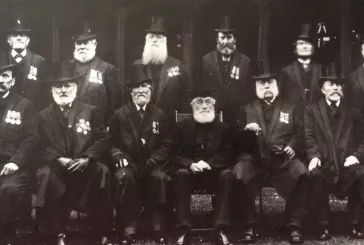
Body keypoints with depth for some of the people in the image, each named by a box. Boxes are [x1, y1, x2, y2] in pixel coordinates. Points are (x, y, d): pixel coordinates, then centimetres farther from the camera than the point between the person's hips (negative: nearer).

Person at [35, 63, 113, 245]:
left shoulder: (91, 112, 12)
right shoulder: (43, 116, 12)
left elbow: (103, 140, 1)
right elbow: (40, 147, 2)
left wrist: (86, 158, -16)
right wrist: (58, 159, -16)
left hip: (85, 166, 0)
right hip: (56, 166, 0)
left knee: (102, 171, -32)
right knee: (45, 174, -34)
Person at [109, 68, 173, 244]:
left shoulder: (160, 115, 11)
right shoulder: (120, 114, 9)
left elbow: (167, 144, 6)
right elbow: (113, 143, 8)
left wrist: (153, 160, -11)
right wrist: (120, 157, -13)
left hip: (153, 163, 0)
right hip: (128, 163, 0)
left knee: (160, 178, -34)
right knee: (123, 177, -35)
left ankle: (159, 230, -23)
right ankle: (128, 230, -29)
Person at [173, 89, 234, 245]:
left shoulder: (223, 128, 7)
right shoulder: (182, 126, 6)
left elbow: (227, 156, -3)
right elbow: (175, 155, -1)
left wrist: (209, 164, -23)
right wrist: (191, 164, -23)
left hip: (214, 173, 0)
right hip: (190, 172, 0)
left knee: (227, 174, -31)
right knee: (180, 173, -33)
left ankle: (220, 230, -35)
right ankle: (183, 230, -36)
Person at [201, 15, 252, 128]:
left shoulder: (245, 61, 1)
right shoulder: (207, 60, 3)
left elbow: (250, 91, 3)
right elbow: (203, 89, 6)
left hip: (238, 116, 0)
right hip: (213, 114, 0)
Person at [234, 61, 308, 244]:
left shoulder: (290, 109, 23)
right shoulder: (247, 109, 22)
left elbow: (300, 133, 13)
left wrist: (293, 146, -9)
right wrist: (246, 130, -9)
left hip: (283, 159, 0)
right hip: (254, 158, 0)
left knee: (300, 173, -32)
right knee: (238, 175, -33)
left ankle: (294, 225, -15)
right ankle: (251, 224, -12)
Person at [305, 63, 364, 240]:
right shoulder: (311, 110, 14)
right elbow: (309, 137, 2)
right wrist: (314, 156, -17)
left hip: (347, 163, 1)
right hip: (324, 163, -1)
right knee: (315, 175, -35)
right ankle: (323, 224, -19)